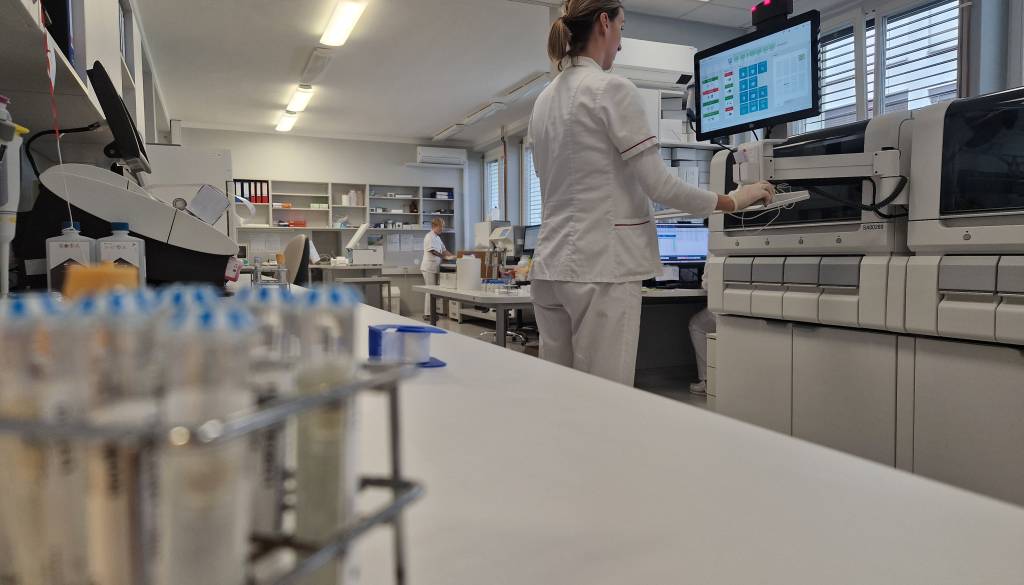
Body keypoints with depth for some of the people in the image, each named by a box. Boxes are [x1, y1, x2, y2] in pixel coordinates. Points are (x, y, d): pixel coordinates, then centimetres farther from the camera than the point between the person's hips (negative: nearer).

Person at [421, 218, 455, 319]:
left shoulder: (437, 237, 17)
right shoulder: (429, 236, -12)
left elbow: (444, 250, 20)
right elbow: (432, 251, -21)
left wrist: (454, 256, 8)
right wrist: (445, 257, -22)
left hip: (435, 268, 9)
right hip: (429, 268, -9)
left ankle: (431, 312, 14)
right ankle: (427, 314, -2)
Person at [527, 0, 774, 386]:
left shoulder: (543, 100, 14)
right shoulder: (612, 89, -9)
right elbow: (659, 185, -12)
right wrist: (732, 201, 2)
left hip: (551, 266, 8)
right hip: (601, 267, -8)